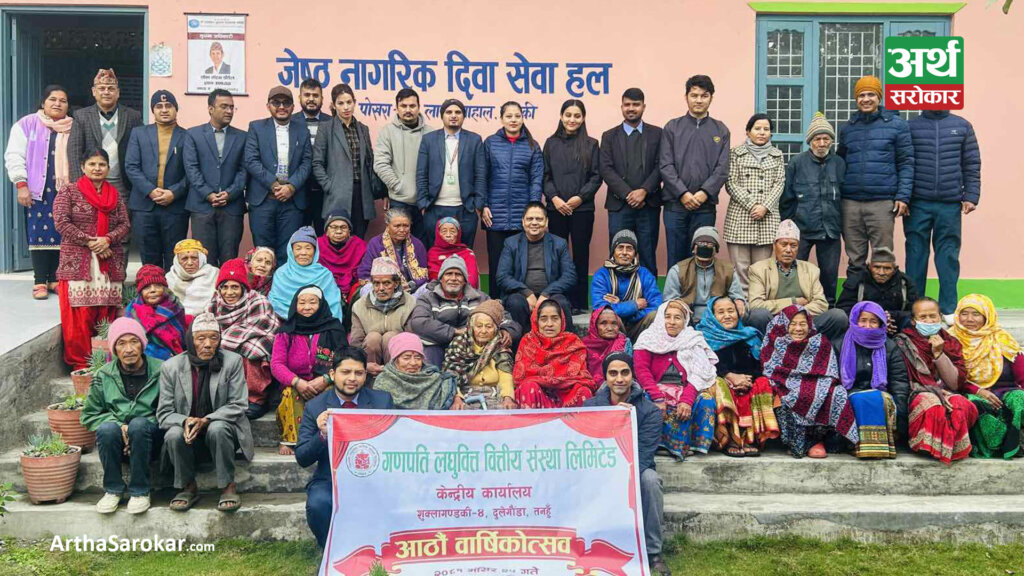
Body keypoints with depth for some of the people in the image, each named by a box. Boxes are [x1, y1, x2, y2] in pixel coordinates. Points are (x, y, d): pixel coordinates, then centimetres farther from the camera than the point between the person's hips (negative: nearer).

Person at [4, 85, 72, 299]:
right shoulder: (27, 125, 4)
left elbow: (81, 159, 13)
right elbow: (14, 155, 1)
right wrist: (21, 184, -8)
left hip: (65, 191, 2)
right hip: (37, 191, -2)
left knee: (61, 235, 2)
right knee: (39, 234, -3)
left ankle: (54, 279, 12)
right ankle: (40, 282, 2)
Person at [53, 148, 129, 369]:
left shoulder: (115, 195, 16)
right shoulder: (69, 191, 4)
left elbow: (124, 225, 9)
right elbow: (61, 222, -5)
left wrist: (107, 239, -10)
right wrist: (89, 241, -12)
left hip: (110, 265, 3)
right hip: (77, 263, -3)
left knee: (107, 316, 1)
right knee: (79, 316, -6)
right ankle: (80, 363, 1)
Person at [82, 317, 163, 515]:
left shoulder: (160, 371, -3)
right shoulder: (103, 376, 5)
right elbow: (89, 415, 8)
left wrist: (133, 429, -17)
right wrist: (120, 427, -11)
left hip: (150, 440, -2)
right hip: (116, 440, 2)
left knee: (138, 424, -33)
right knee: (107, 429, -30)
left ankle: (140, 491, -21)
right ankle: (113, 489, -12)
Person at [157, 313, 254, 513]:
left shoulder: (232, 361, -6)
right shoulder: (171, 367, -2)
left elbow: (237, 406, -8)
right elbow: (164, 413, -1)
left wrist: (205, 421, -24)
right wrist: (185, 421, -25)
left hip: (222, 428, -2)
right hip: (190, 436, 2)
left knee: (217, 429, -34)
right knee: (174, 434, -30)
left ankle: (228, 486, -17)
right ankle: (189, 487, -7)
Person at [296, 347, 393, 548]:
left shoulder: (383, 400, 5)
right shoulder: (315, 407, 3)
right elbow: (302, 459, 0)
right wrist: (322, 434, -19)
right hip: (330, 479, 0)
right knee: (318, 504, -31)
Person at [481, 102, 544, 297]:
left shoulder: (532, 146, 7)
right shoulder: (490, 143, 6)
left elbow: (536, 180, 2)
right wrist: (483, 206, -1)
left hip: (522, 215, 0)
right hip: (495, 215, 0)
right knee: (496, 262, 3)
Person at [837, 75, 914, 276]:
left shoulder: (896, 125, 5)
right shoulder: (848, 128, 15)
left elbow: (906, 163, 2)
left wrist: (903, 196, -8)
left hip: (882, 202, -3)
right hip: (851, 202, 3)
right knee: (854, 260, 7)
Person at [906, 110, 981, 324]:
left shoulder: (962, 126, 10)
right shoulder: (910, 127, 5)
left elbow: (972, 165, 8)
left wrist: (971, 196, -1)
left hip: (950, 204, 1)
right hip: (917, 203, -1)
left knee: (948, 256, 3)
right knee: (916, 255, 3)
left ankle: (949, 310, 9)